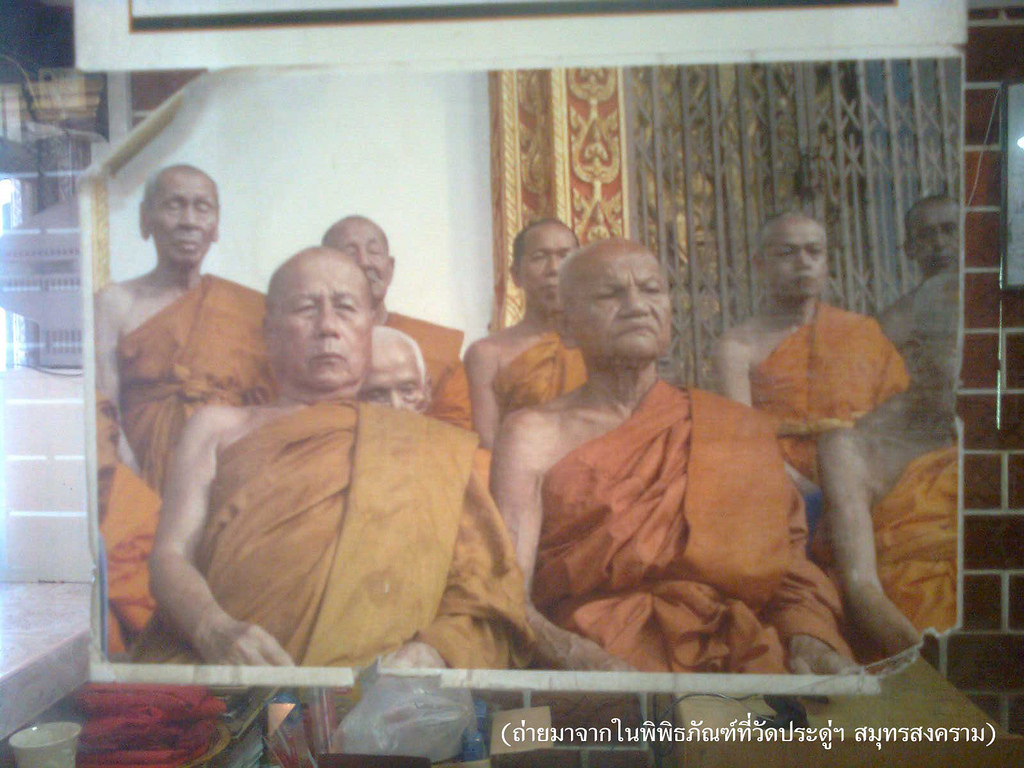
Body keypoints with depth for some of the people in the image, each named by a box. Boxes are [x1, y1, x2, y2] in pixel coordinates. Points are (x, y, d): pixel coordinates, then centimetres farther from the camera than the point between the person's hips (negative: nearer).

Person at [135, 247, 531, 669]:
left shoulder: (427, 444, 18)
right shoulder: (218, 427, 22)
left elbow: (487, 587, 10)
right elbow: (170, 555, 10)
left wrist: (435, 652, -12)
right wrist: (215, 631, -13)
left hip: (381, 675, 0)